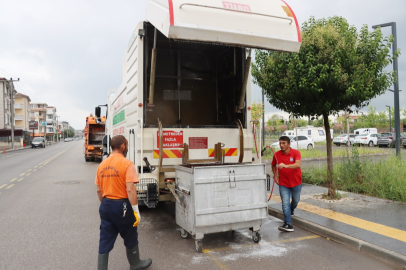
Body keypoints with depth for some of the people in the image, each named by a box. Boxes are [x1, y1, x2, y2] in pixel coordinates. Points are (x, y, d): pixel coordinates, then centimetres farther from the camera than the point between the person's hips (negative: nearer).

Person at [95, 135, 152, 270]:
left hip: (105, 206, 5)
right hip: (121, 205, -5)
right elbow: (130, 189, -22)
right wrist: (136, 211, -16)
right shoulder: (127, 163, -15)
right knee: (130, 238, 17)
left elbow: (99, 190, 11)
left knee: (105, 241, 14)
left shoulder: (102, 165, 5)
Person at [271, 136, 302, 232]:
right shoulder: (277, 155, -6)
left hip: (296, 183, 0)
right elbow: (273, 165, 14)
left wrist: (286, 166, -47)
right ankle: (288, 224, -6)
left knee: (296, 200, 21)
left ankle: (291, 210, 53)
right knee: (285, 204, -9)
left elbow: (298, 164, -33)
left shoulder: (295, 153, -14)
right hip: (283, 184, 0)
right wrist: (275, 175, 1)